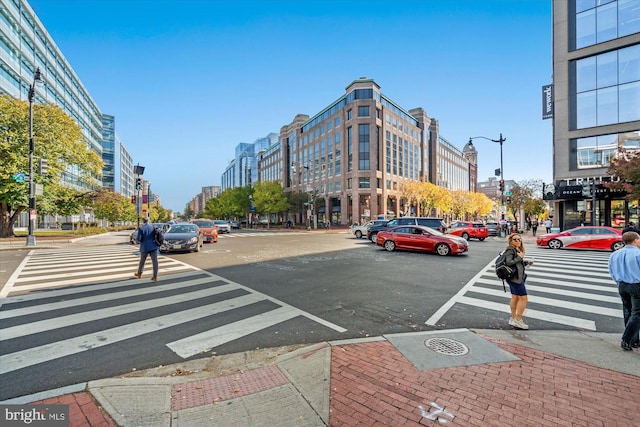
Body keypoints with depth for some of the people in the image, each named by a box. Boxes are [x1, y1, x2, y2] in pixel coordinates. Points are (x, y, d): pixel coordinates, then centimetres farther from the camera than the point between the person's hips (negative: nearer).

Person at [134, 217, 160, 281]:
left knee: (142, 261, 17)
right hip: (153, 246, 2)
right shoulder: (153, 227, 4)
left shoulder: (141, 228, -7)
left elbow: (138, 239, -10)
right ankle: (155, 276, -2)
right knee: (155, 261, 0)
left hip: (145, 247, -2)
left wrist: (137, 240, 11)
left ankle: (139, 274, 36)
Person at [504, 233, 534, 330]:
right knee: (523, 298, -4)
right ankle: (517, 320, 4)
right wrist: (519, 257, -20)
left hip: (515, 277, 10)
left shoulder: (517, 250, 13)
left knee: (515, 298, 15)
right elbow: (508, 262, -26)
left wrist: (526, 262, 6)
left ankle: (513, 319, 25)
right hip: (515, 277, -10)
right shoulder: (510, 250, -15)